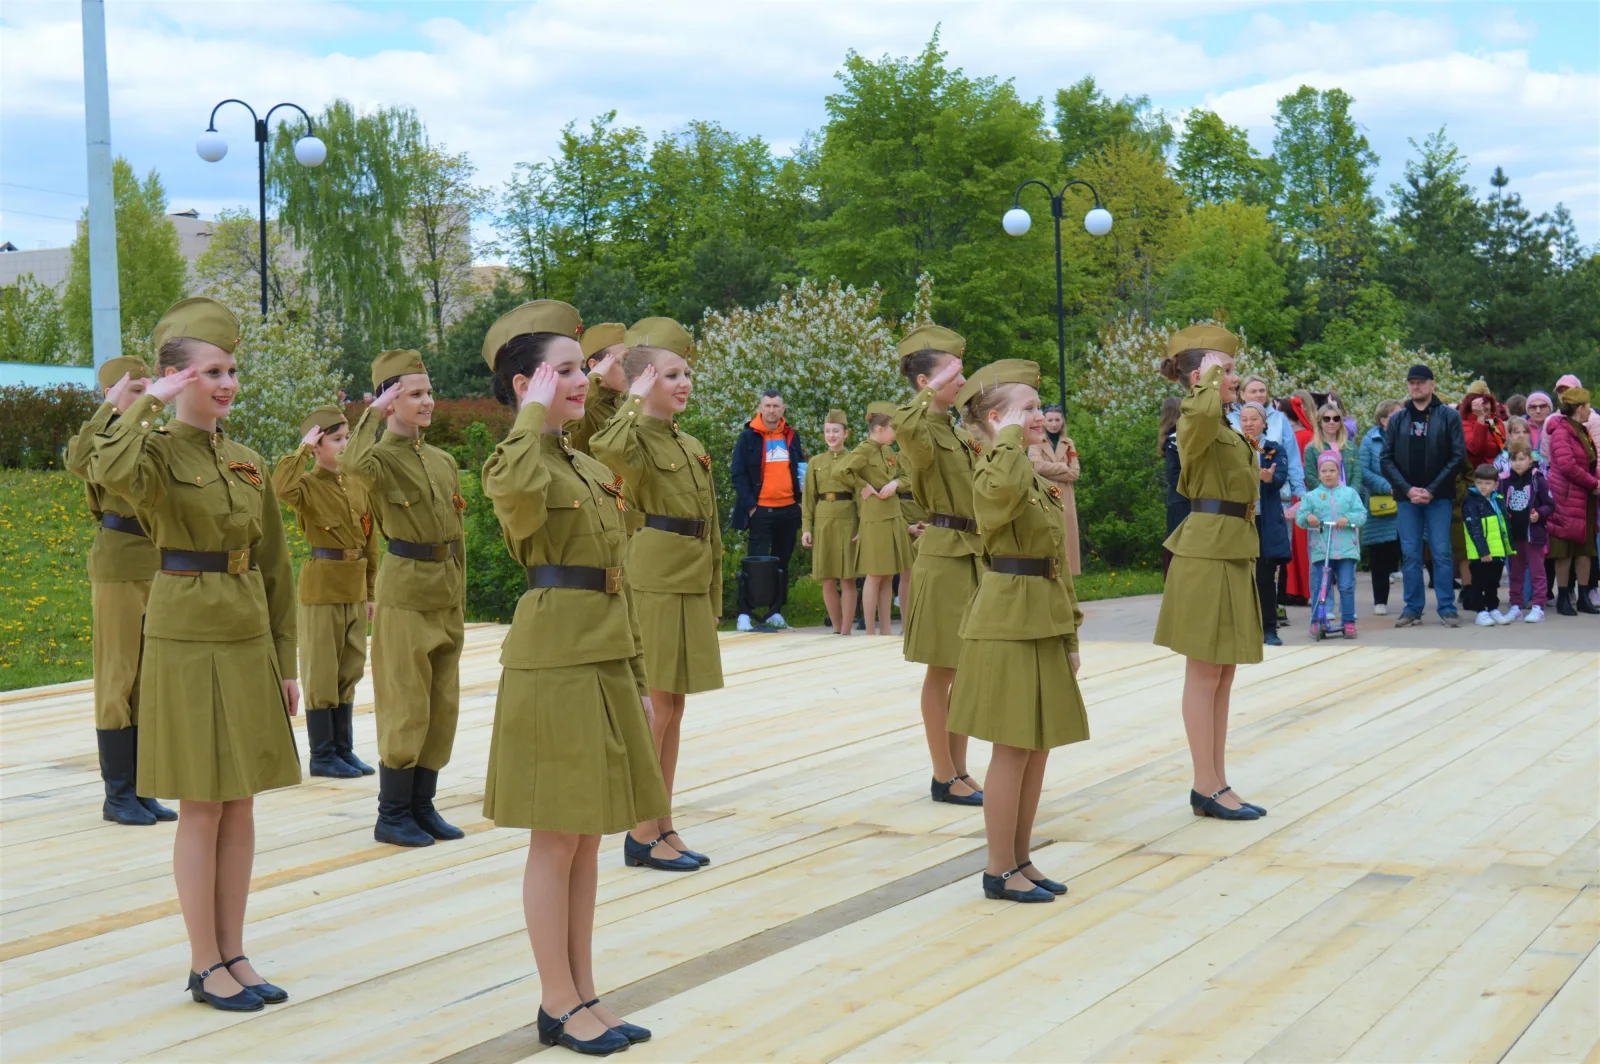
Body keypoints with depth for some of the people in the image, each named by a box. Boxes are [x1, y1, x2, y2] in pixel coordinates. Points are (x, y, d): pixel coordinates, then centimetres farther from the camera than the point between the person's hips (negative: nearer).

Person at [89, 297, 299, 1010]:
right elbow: (112, 473, -34)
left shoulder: (247, 463, 11)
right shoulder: (158, 452, -7)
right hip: (187, 640, -6)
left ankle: (234, 955, 19)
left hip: (249, 643, 6)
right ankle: (205, 966, 10)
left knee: (241, 805, 9)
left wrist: (284, 660, 12)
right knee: (202, 809, -1)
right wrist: (149, 403, -20)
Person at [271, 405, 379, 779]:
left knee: (349, 672, 12)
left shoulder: (358, 485, 10)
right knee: (321, 674, 1)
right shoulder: (308, 486, -8)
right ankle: (322, 754, 9)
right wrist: (303, 450, -21)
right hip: (321, 589, -6)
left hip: (354, 590, 6)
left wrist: (371, 592, 15)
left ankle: (344, 749, 21)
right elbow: (282, 488, -34)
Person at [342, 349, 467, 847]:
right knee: (406, 708, -3)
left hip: (446, 597, 7)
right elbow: (353, 464, -34)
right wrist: (374, 413, -19)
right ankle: (392, 815, 6)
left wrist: (460, 596, 15)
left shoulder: (444, 462, 13)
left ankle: (422, 806, 19)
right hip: (405, 595, -7)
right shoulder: (382, 459, -7)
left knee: (442, 706, 9)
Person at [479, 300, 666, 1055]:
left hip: (605, 659, 8)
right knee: (556, 839, 0)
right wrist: (535, 417, -21)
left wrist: (636, 676, 18)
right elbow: (519, 493, -37)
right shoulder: (516, 461, -9)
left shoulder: (594, 470, 15)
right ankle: (560, 1005, 9)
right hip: (553, 660, -8)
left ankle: (581, 996, 19)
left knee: (587, 838, 12)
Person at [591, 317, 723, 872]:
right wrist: (637, 402, -21)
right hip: (652, 585, -8)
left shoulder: (693, 448, 16)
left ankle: (664, 828, 19)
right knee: (653, 709, -4)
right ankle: (642, 835, 4)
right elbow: (609, 449, -36)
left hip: (691, 590, 8)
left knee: (672, 711, 12)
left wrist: (712, 600, 17)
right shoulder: (636, 437, -8)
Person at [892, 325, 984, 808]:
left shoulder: (959, 432, 13)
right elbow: (906, 427, -39)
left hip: (974, 555, 8)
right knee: (942, 672, 0)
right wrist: (931, 393, -27)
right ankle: (944, 779, 8)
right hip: (944, 556, -8)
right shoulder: (921, 432, -12)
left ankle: (958, 771, 21)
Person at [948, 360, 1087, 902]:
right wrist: (1009, 436, -22)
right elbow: (1004, 489, -40)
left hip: (1042, 623, 9)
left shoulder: (1039, 481, 16)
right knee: (1013, 749, -3)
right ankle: (999, 870, 6)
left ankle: (1020, 859, 21)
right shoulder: (992, 475, -11)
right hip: (1008, 623, -9)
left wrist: (1069, 635, 16)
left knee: (1038, 747, 11)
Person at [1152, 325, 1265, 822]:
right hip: (1207, 553, -10)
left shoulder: (1223, 428, 17)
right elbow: (1205, 410, -40)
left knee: (1222, 673, 11)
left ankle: (1215, 785, 16)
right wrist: (1209, 376, -23)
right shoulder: (1196, 420, -13)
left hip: (1231, 554, 10)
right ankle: (1207, 787, 3)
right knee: (1205, 672, -3)